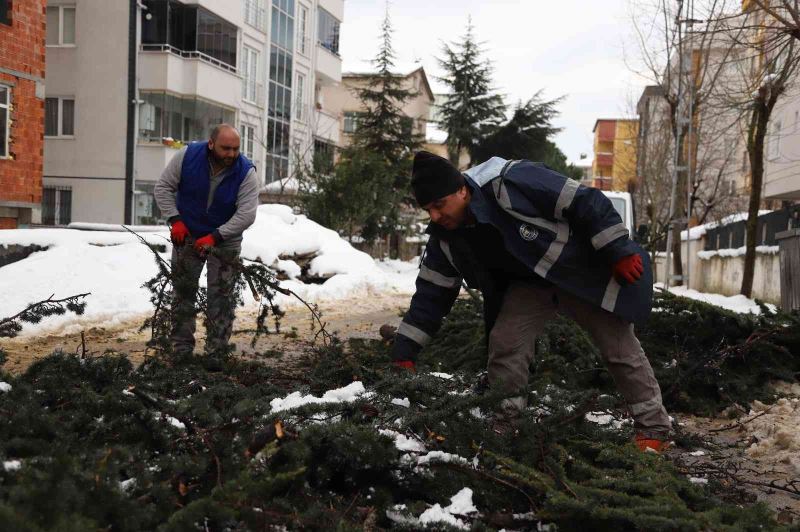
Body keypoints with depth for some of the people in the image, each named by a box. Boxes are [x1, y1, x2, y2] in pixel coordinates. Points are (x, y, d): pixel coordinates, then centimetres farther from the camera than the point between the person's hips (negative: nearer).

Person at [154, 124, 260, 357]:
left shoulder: (246, 172, -22)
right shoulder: (187, 156, -18)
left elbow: (246, 214, -25)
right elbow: (163, 187, -7)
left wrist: (215, 237, -30)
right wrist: (175, 220, -17)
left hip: (225, 239, -2)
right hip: (187, 235, 2)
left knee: (222, 297, -3)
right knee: (184, 293, 8)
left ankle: (217, 351, 4)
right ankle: (181, 350, 18)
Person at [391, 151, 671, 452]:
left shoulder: (511, 183, -35)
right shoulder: (445, 238, -13)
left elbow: (586, 203, -29)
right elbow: (431, 294, -5)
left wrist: (619, 253, -26)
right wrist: (404, 352, -11)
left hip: (584, 270, -5)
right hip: (529, 284, 5)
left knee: (620, 348, 1)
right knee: (504, 343, -12)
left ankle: (653, 428, 17)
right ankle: (501, 429, 3)